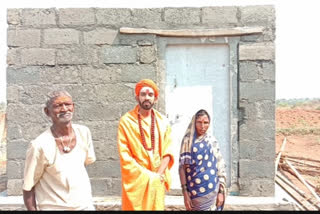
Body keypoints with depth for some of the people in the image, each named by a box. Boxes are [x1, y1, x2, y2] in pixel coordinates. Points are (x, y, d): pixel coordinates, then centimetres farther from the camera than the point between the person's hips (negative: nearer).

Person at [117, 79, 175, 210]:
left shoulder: (162, 121, 6)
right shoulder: (126, 121, -5)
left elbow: (167, 152, 3)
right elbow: (125, 156, -9)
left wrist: (158, 175, -10)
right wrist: (147, 177, -13)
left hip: (157, 181, 3)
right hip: (136, 180, -3)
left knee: (157, 207, 10)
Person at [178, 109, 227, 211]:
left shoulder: (212, 141, 5)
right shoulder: (188, 140, 0)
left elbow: (220, 166, 5)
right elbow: (182, 166, -2)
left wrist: (221, 191, -1)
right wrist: (185, 192, -8)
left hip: (212, 190, 1)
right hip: (194, 191, -1)